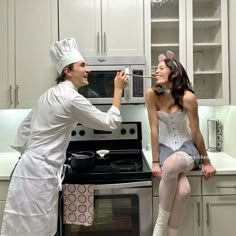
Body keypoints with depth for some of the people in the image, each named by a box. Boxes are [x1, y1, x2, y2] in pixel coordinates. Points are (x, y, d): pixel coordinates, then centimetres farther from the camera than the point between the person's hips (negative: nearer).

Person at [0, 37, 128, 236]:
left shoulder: (52, 94, 13)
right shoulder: (71, 98, -16)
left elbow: (25, 125, 20)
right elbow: (111, 122, -10)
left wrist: (25, 153, 23)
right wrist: (118, 89, -2)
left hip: (34, 167, 10)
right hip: (39, 173, -10)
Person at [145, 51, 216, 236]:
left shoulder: (188, 97, -17)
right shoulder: (152, 94, -12)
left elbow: (196, 133, -9)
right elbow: (154, 129, -12)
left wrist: (206, 161, 1)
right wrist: (155, 162, -11)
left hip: (187, 147, -1)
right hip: (165, 147, 1)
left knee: (171, 166, -36)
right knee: (183, 189, -28)